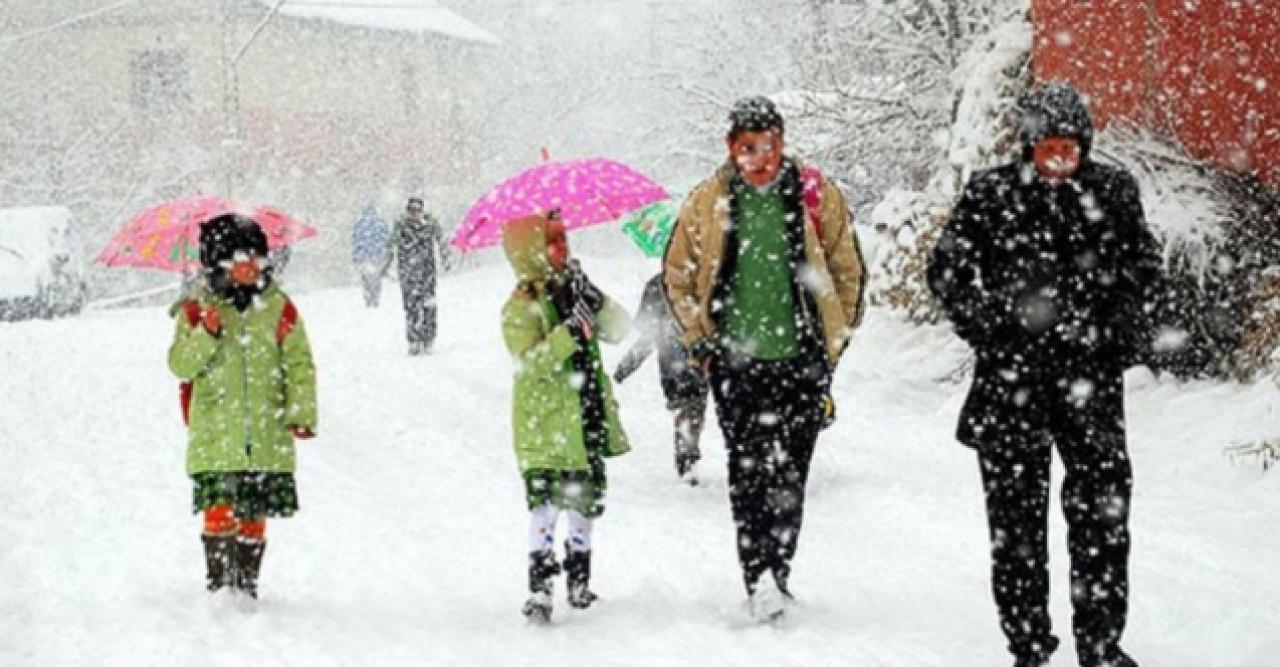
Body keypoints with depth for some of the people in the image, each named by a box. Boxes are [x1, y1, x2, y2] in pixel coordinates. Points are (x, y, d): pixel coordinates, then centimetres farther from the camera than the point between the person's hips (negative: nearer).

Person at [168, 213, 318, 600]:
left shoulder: (278, 308, 6)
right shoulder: (197, 310, 2)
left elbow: (299, 363, 8)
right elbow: (180, 365, -3)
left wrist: (301, 413, -2)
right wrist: (205, 335, -20)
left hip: (267, 437, 2)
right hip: (215, 436, -2)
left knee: (254, 516, 7)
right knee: (220, 511, -11)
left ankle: (246, 584, 18)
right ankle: (219, 583, -2)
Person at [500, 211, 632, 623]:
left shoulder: (571, 292, 9)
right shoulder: (520, 308, -10)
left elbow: (619, 330, 4)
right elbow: (529, 361, -23)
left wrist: (594, 301, -13)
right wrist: (571, 332, -30)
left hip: (587, 423, 7)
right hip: (544, 427, -7)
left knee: (586, 502, 14)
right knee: (546, 504, -12)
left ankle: (579, 580, 29)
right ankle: (540, 589, -9)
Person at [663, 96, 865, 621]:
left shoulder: (817, 195, 2)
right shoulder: (707, 202, 4)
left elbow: (848, 272, 12)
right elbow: (677, 275, 15)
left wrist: (834, 341, 9)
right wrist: (700, 341, 7)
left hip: (801, 360, 0)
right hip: (735, 361, 0)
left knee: (789, 476, 0)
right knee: (748, 474, -5)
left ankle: (777, 574, 11)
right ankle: (759, 582, -6)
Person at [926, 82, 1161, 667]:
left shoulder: (1113, 191, 4)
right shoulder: (990, 193, -1)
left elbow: (1143, 265, 17)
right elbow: (947, 269, 4)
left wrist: (1124, 327, 4)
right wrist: (988, 329, -6)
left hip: (1091, 375, 1)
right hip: (1012, 377, -1)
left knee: (1103, 509, 1)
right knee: (1016, 514, 4)